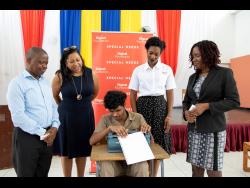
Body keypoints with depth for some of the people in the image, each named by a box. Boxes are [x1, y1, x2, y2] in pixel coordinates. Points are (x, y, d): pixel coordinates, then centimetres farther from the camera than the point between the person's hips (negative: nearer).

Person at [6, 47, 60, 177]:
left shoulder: (45, 82, 11)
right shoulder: (17, 83, -10)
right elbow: (18, 115, -17)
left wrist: (54, 127, -3)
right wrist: (41, 133, -16)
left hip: (48, 136, 6)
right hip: (27, 137, -6)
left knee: (42, 174, 17)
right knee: (26, 174, 8)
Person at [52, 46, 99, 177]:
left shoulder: (90, 74, -7)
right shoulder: (60, 76, -13)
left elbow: (95, 93, 10)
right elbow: (54, 96, 3)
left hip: (86, 116, 2)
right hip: (66, 117, -2)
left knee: (83, 150, 16)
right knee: (66, 151, 12)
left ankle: (81, 176, 37)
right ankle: (67, 176, 33)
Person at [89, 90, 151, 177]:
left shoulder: (138, 118, -1)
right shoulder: (105, 119, -2)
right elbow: (92, 141, -12)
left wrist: (147, 130, -25)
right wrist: (109, 128, -27)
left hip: (133, 160, 0)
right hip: (113, 161, 1)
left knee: (142, 166, -32)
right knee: (105, 165, -32)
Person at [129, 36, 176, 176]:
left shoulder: (167, 69, 3)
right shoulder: (138, 70, 2)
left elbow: (170, 94, 2)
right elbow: (133, 94, 2)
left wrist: (169, 115, -5)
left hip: (160, 106, 1)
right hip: (143, 105, 0)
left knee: (158, 142, 6)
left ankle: (154, 174, 25)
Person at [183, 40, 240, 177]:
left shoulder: (224, 73, -5)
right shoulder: (193, 77, 11)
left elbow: (234, 101, -10)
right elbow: (186, 101, 16)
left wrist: (206, 106, -19)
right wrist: (186, 112, -6)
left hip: (213, 128, -5)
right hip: (193, 128, 5)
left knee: (213, 170, 4)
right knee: (196, 168, 12)